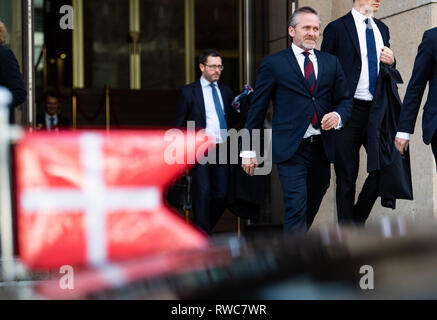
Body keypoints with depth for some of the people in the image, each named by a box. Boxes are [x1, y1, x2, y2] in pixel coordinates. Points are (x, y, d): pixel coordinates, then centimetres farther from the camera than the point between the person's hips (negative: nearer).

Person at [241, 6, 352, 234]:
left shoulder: (331, 63, 14)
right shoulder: (273, 63, 3)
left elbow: (345, 99, 17)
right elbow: (257, 108, 4)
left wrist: (338, 116, -7)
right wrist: (249, 150, 1)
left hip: (322, 148, 5)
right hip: (290, 149, -5)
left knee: (311, 208, 13)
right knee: (296, 208, -15)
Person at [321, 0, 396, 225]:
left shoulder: (382, 29, 16)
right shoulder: (337, 28, -2)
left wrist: (391, 62, 1)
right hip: (349, 111, -5)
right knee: (347, 176, 1)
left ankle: (358, 219, 19)